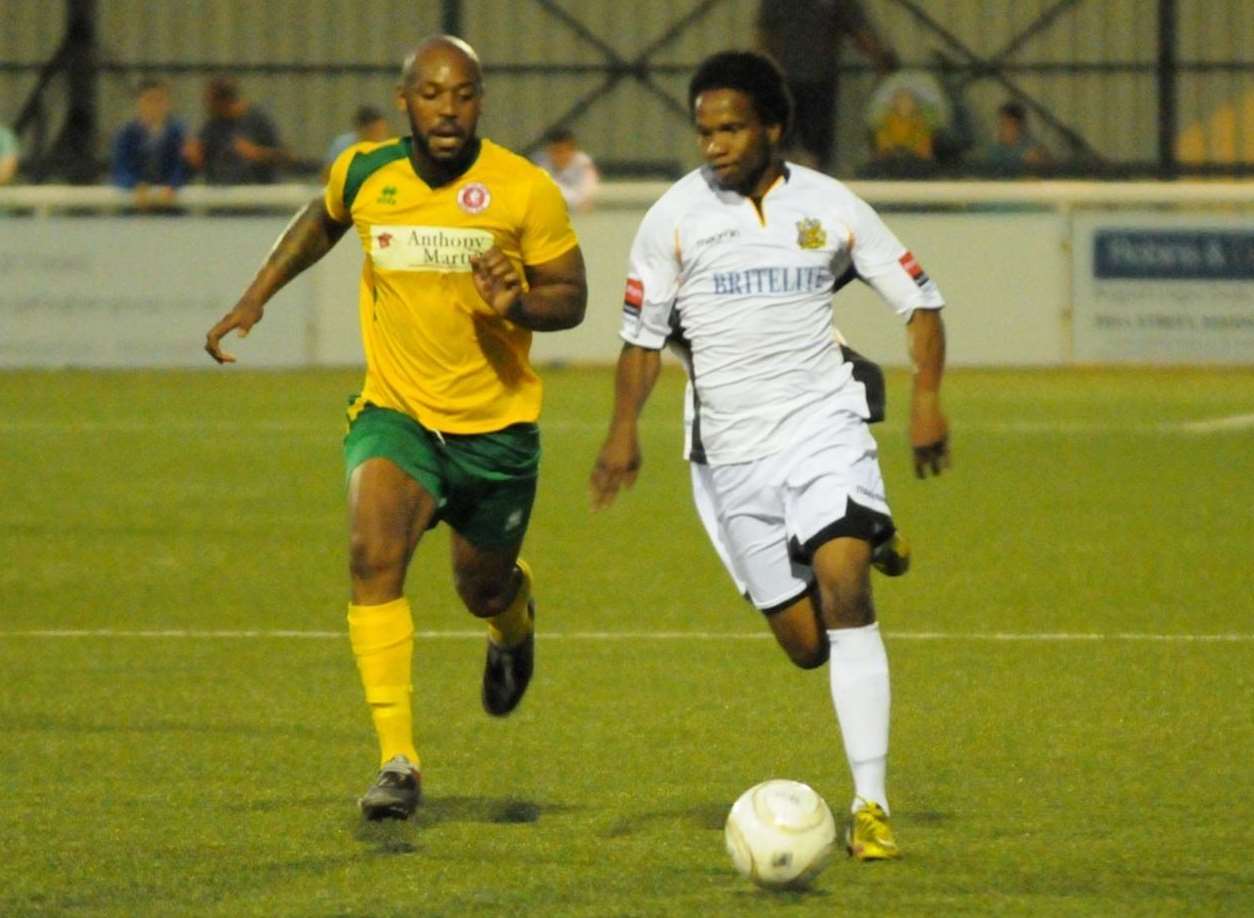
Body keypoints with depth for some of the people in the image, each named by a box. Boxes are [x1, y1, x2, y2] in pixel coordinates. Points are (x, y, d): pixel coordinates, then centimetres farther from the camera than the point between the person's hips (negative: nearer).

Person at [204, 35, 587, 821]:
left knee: (483, 589, 15)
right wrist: (255, 299, 13)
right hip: (396, 410, 1)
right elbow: (320, 224, 19)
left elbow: (571, 298, -6)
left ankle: (514, 616, 57)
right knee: (375, 556, -24)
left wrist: (518, 304, -27)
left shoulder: (525, 191, -14)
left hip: (497, 423, -1)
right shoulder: (364, 173, -5)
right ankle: (398, 762, -24)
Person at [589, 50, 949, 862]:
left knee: (844, 586, -22)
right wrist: (624, 429, -5)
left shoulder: (829, 207, 1)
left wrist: (927, 395, -7)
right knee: (805, 644, 1)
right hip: (733, 450, 1)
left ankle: (872, 806, -20)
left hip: (822, 421, -1)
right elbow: (643, 335, 8)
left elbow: (918, 298, 7)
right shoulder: (676, 217, 0)